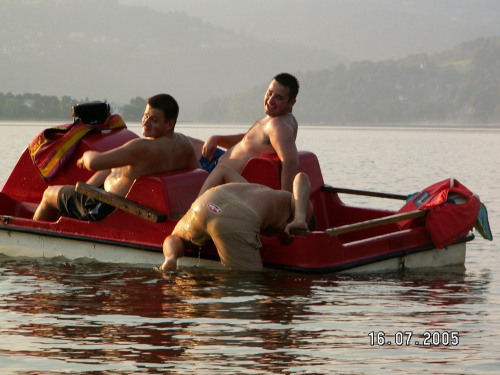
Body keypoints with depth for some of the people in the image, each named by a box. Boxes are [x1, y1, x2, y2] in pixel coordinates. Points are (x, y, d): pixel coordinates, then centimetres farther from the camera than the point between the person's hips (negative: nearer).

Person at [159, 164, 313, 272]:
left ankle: (170, 257, 2)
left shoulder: (255, 189, 42)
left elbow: (222, 169, 38)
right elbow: (302, 178, 8)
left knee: (175, 240, 35)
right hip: (238, 224, -6)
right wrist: (300, 219, 0)